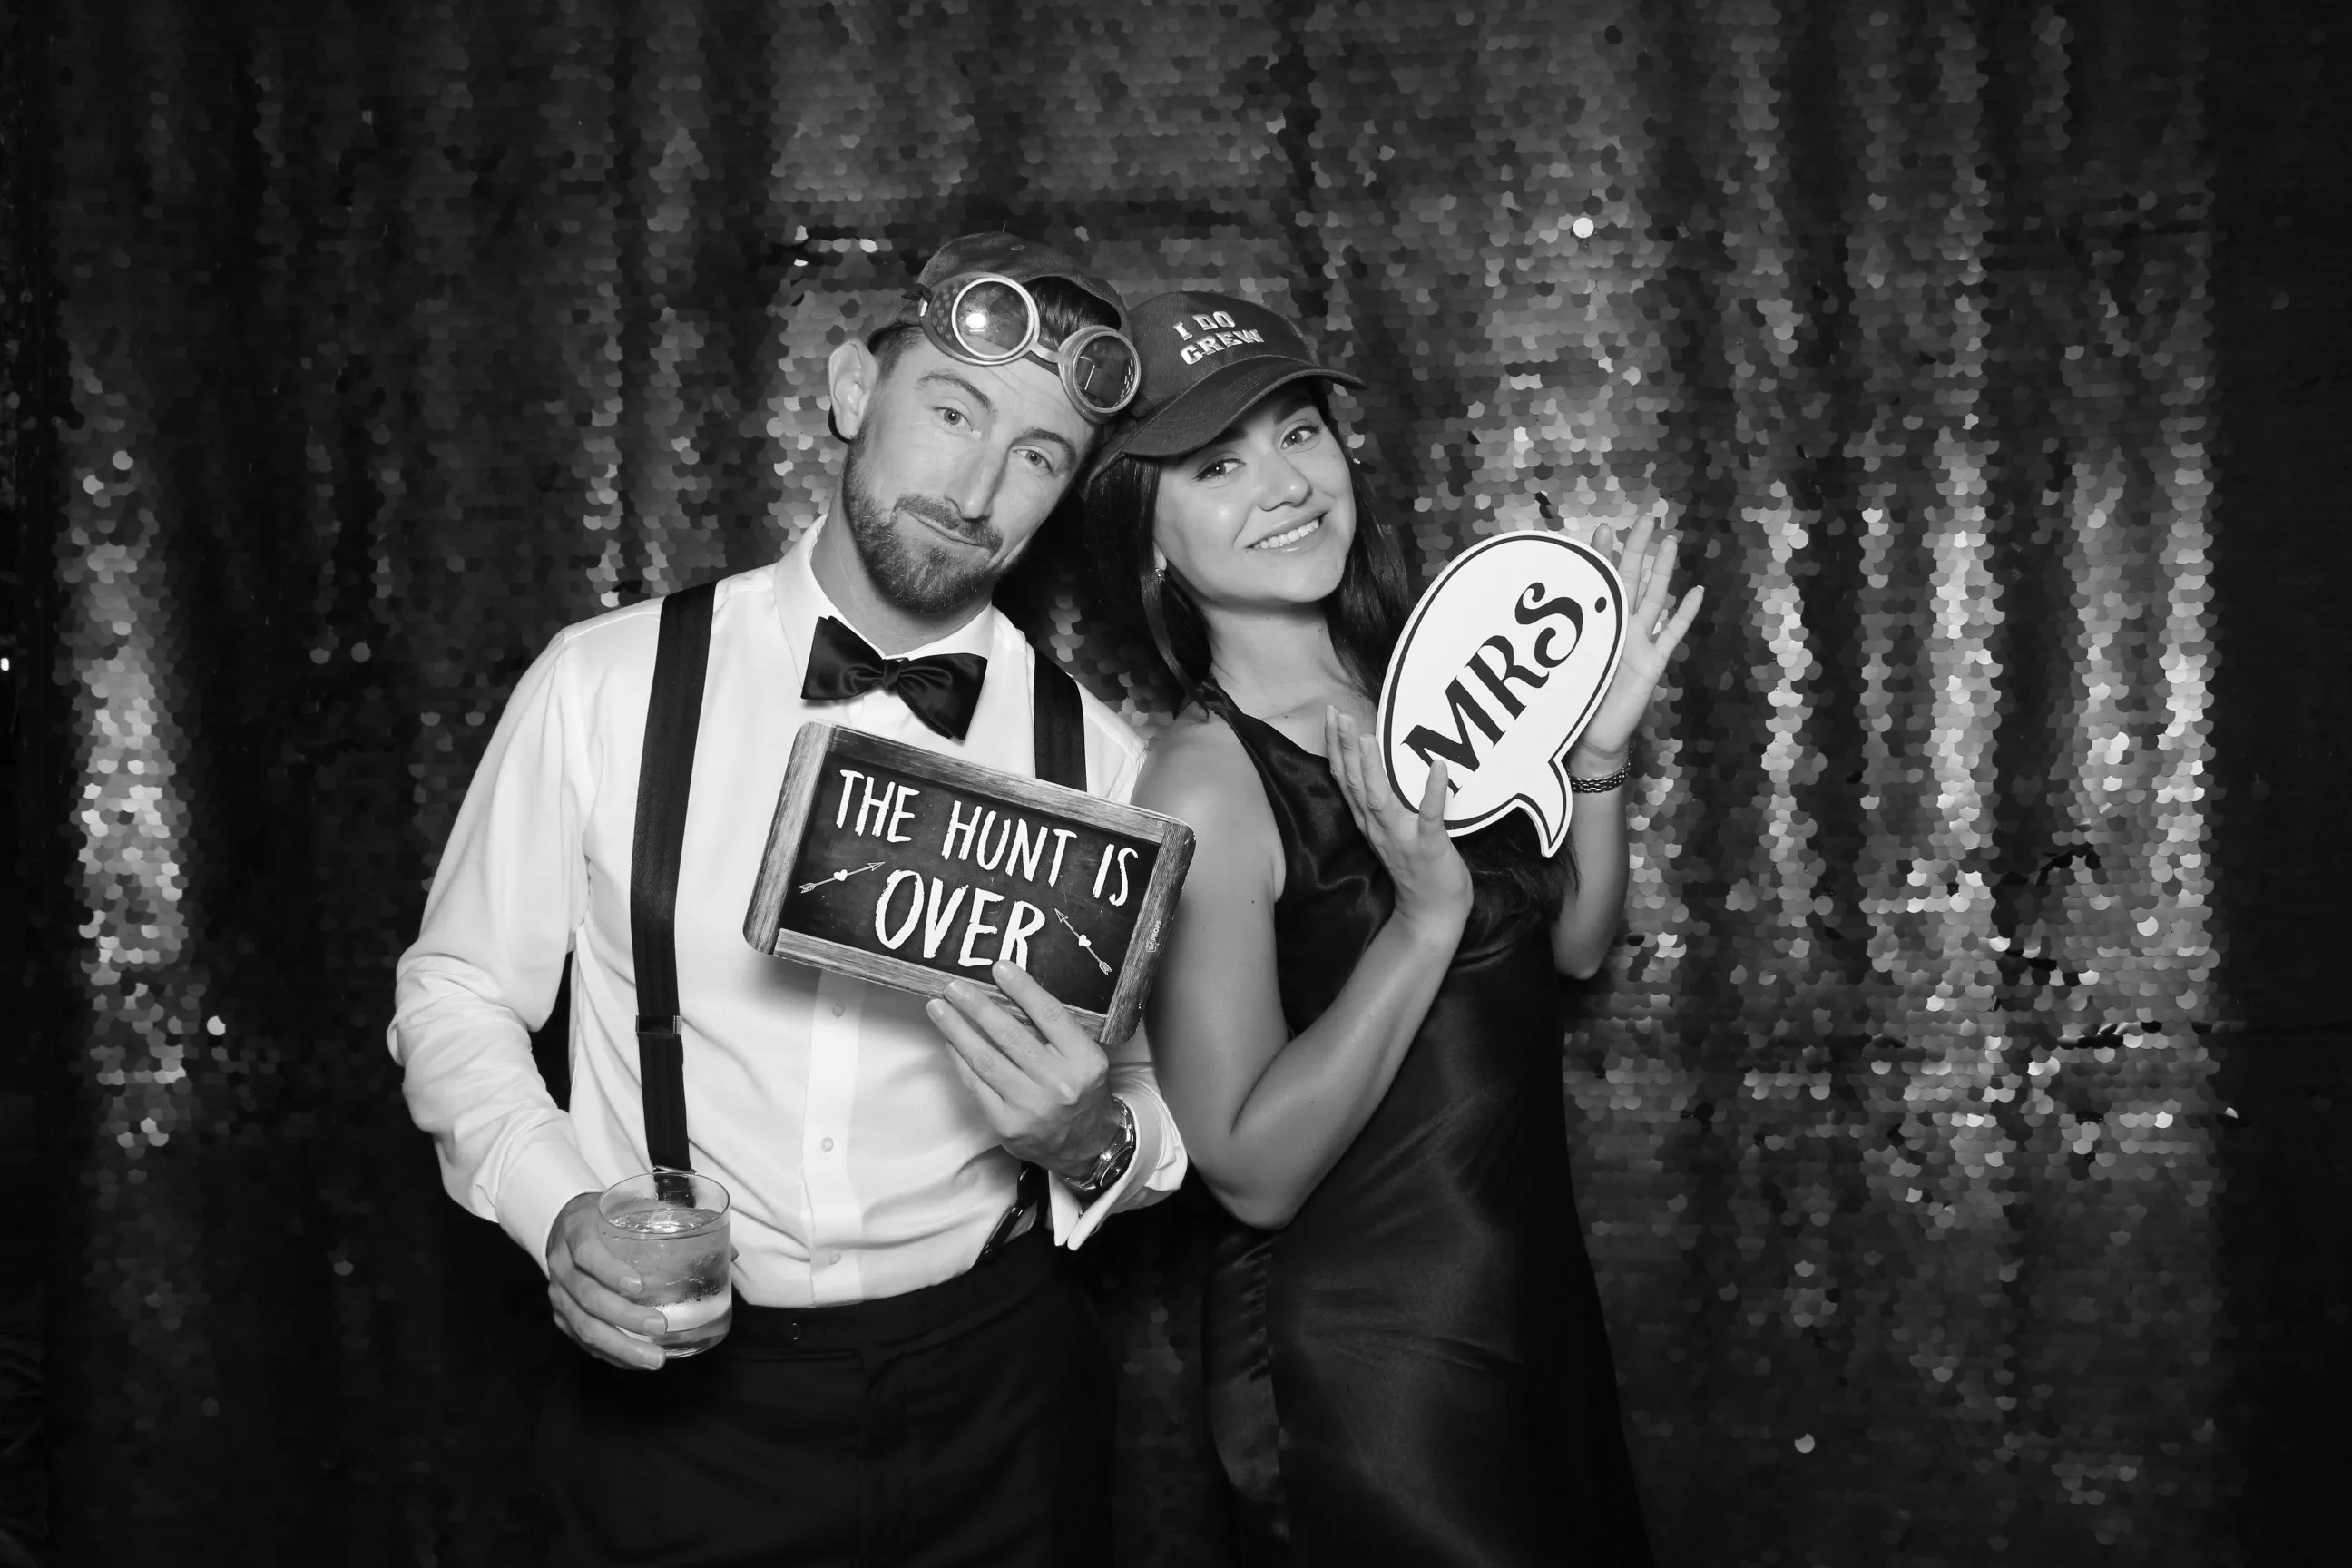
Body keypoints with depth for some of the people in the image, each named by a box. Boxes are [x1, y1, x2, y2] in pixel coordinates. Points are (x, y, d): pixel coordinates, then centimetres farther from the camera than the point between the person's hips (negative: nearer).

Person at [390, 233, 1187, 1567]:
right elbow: (456, 994, 1)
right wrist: (558, 1209, -16)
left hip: (993, 1395, 2)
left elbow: (1152, 1110, 4)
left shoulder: (1098, 760, -5)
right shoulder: (606, 689, -9)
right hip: (680, 1392, -1)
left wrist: (1094, 1141, -19)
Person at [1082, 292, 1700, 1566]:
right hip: (1360, 1356, -7)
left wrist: (1597, 752, -5)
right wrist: (1429, 912, -28)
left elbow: (1574, 943, 11)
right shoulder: (1203, 782, -21)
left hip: (1533, 1299, 7)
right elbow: (1253, 1171, -23)